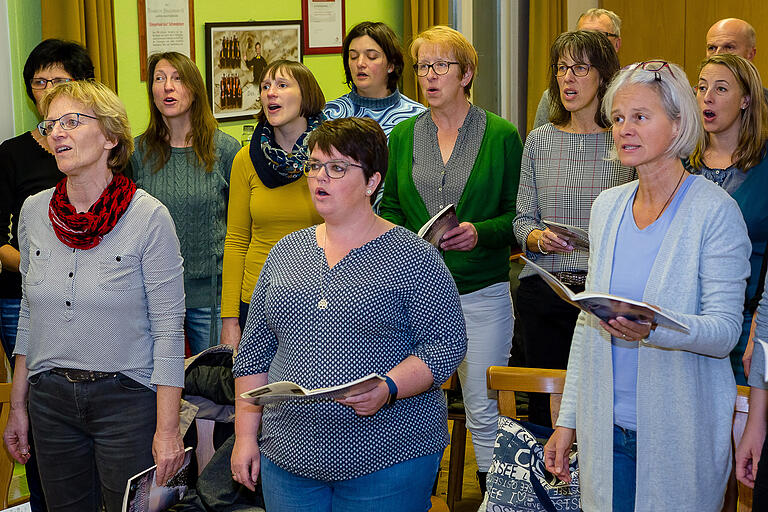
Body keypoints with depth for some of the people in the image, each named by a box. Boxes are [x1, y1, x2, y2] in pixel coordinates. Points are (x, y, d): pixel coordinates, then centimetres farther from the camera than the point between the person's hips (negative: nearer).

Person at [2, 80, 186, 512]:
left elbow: (169, 329, -12)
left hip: (128, 396, -4)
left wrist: (168, 429, -14)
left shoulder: (149, 217, -12)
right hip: (50, 398, 5)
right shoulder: (35, 212, 3)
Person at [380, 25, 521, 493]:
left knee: (484, 411, 2)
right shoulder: (403, 135, 9)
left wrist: (479, 232, -18)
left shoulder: (502, 135, -1)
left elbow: (518, 216, -1)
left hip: (481, 293, -3)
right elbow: (390, 209, 14)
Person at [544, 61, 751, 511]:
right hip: (607, 431, 5)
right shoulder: (608, 206, 8)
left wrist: (654, 326, -33)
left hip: (678, 436, -5)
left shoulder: (714, 210, -10)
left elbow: (726, 330, -14)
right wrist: (568, 420, 10)